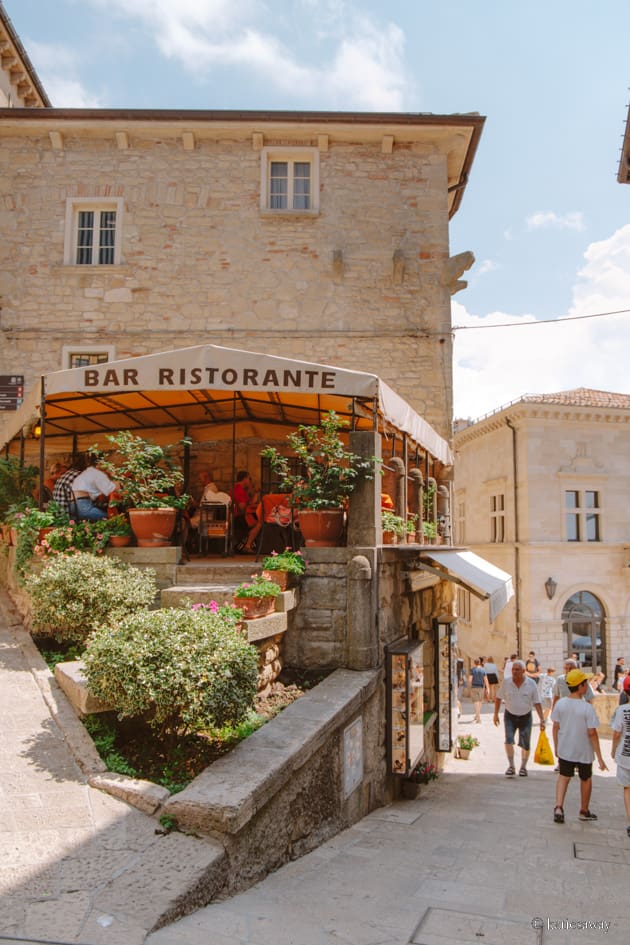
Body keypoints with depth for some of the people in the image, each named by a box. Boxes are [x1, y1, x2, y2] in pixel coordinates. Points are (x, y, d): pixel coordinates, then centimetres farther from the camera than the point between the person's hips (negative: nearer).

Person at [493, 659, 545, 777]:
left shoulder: (531, 684, -9)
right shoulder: (506, 682, -7)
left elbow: (537, 703, -4)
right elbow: (498, 698, 5)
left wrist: (542, 720, -8)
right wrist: (496, 714, 4)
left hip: (525, 717, 0)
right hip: (510, 716, 0)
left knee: (525, 745, 6)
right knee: (509, 740, -16)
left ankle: (523, 767, 27)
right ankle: (511, 766, -3)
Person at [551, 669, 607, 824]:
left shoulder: (560, 703, -9)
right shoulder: (587, 708, -22)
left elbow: (555, 727, -2)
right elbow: (592, 733, -19)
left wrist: (556, 747, 12)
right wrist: (599, 758, -11)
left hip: (564, 749, 3)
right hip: (584, 751, -3)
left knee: (564, 777, 17)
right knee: (586, 779, 20)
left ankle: (558, 807, 0)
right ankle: (584, 811, 34)